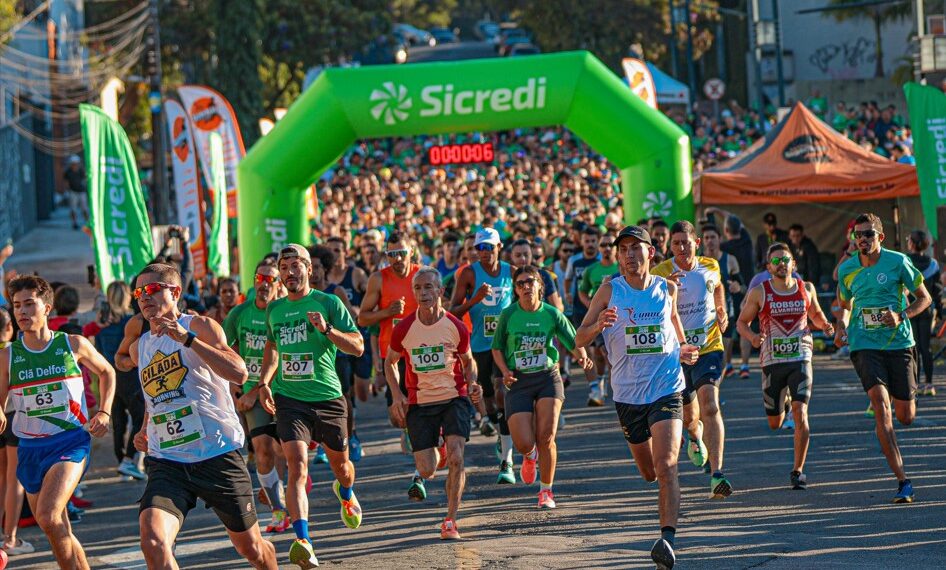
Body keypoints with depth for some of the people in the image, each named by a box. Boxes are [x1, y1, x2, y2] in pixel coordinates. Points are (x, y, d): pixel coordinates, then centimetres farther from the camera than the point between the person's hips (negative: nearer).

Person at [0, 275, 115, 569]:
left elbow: (106, 372, 16)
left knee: (48, 517, -26)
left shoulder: (74, 345, -2)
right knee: (59, 533, 11)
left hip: (70, 442, -4)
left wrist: (104, 413, 4)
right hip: (30, 448, 4)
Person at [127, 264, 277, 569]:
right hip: (166, 461, 3)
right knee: (153, 542, -24)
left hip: (218, 455, -3)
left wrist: (186, 338, -26)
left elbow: (239, 373, -21)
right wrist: (145, 430, 15)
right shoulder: (139, 347, 14)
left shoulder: (200, 326, -3)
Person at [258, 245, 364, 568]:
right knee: (297, 467, -18)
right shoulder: (275, 309, 10)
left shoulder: (328, 303, -3)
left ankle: (346, 493, 54)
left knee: (340, 464, 16)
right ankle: (303, 542, -28)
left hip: (328, 397, -1)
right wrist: (264, 383, 15)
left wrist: (326, 328, -22)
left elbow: (358, 347, -7)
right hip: (289, 399, 1)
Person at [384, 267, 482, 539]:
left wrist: (472, 384, -10)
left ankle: (450, 520, -7)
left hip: (454, 398, -1)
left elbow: (468, 361, 10)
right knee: (426, 470, -2)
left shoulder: (456, 327, -6)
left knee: (456, 458, -19)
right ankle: (438, 453, 37)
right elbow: (390, 362, 10)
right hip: (419, 402, 1)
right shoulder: (404, 328, -6)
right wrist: (397, 396, -4)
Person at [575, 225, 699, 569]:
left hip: (667, 390, -1)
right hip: (628, 395, 1)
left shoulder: (667, 289, 2)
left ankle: (667, 539, -27)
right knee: (648, 473, 17)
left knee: (666, 467, -20)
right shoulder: (609, 291, -4)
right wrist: (599, 325, -26)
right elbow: (579, 340, -4)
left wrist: (683, 349, 5)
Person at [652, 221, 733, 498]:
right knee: (689, 415, 14)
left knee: (710, 405, -20)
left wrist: (722, 312, 16)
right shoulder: (661, 273, -9)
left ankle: (717, 476, -28)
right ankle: (695, 435, 55)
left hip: (709, 348, 0)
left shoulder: (711, 267, 2)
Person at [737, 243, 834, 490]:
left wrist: (825, 326, 1)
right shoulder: (759, 293, -2)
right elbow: (742, 322, 7)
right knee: (774, 423, 8)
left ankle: (798, 471, -9)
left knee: (800, 413, -18)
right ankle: (782, 405, 49)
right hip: (772, 361, 0)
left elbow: (816, 314, 23)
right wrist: (752, 337, -14)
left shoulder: (806, 289, 5)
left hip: (801, 360, 0)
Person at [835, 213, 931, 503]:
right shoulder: (846, 270, 5)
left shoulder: (897, 262, -3)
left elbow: (924, 297, 4)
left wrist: (901, 316, -13)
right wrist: (842, 328, 2)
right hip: (865, 346, 1)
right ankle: (902, 481, -22)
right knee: (880, 403, -21)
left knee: (906, 416, 2)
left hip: (899, 343, -1)